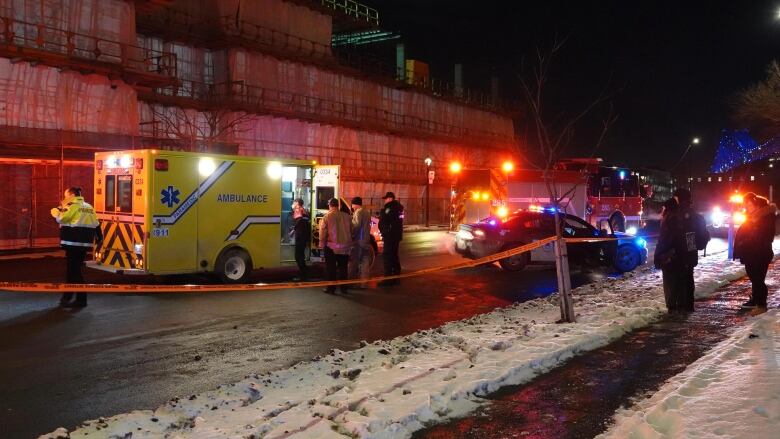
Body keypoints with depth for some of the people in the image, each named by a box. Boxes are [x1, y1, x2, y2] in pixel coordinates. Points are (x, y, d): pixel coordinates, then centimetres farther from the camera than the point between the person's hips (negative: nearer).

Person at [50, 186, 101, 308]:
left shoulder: (73, 206, -9)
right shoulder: (89, 207, 16)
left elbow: (61, 219, -15)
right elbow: (96, 224, 17)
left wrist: (56, 211, 4)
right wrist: (99, 237, 24)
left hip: (74, 243, -9)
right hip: (85, 243, 9)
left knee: (73, 271, -3)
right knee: (74, 269, 15)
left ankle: (81, 299, -2)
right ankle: (67, 297, 22)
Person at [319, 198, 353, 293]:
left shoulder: (327, 216, -10)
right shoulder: (347, 216, -1)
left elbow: (323, 232, -9)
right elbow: (351, 231, 5)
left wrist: (322, 245, 1)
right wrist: (349, 243, 16)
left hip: (331, 247, -3)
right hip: (345, 247, 3)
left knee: (331, 268, 6)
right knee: (343, 268, 12)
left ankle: (331, 287, 8)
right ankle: (344, 287, 15)